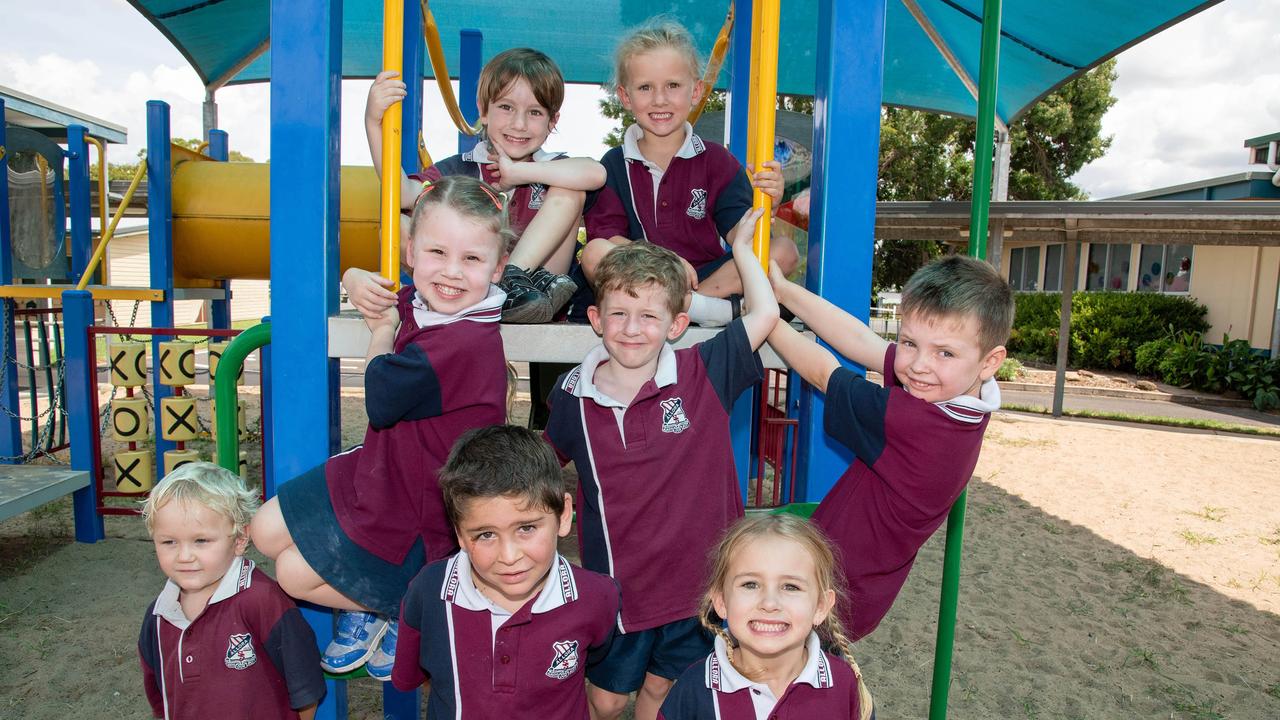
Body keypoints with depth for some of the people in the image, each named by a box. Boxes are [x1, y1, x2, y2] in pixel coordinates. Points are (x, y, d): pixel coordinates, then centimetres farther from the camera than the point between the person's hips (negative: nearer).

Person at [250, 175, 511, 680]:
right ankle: (367, 601, 26)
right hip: (376, 471, 9)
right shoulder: (420, 304, -5)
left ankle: (408, 607, 18)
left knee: (295, 573, 2)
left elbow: (380, 399, -21)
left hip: (416, 519, -9)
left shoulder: (463, 345, -32)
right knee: (266, 531, 16)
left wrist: (383, 334, -3)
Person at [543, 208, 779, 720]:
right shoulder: (574, 395, -8)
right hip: (616, 582, 1)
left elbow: (764, 315, -14)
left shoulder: (703, 376, -13)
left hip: (696, 577, 0)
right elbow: (548, 463, 11)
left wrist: (740, 246, -6)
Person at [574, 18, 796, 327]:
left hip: (706, 277, 1)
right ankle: (713, 309, -29)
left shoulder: (716, 161, 5)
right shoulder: (615, 163, 3)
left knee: (785, 250, -18)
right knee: (594, 254, -30)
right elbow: (605, 235, -8)